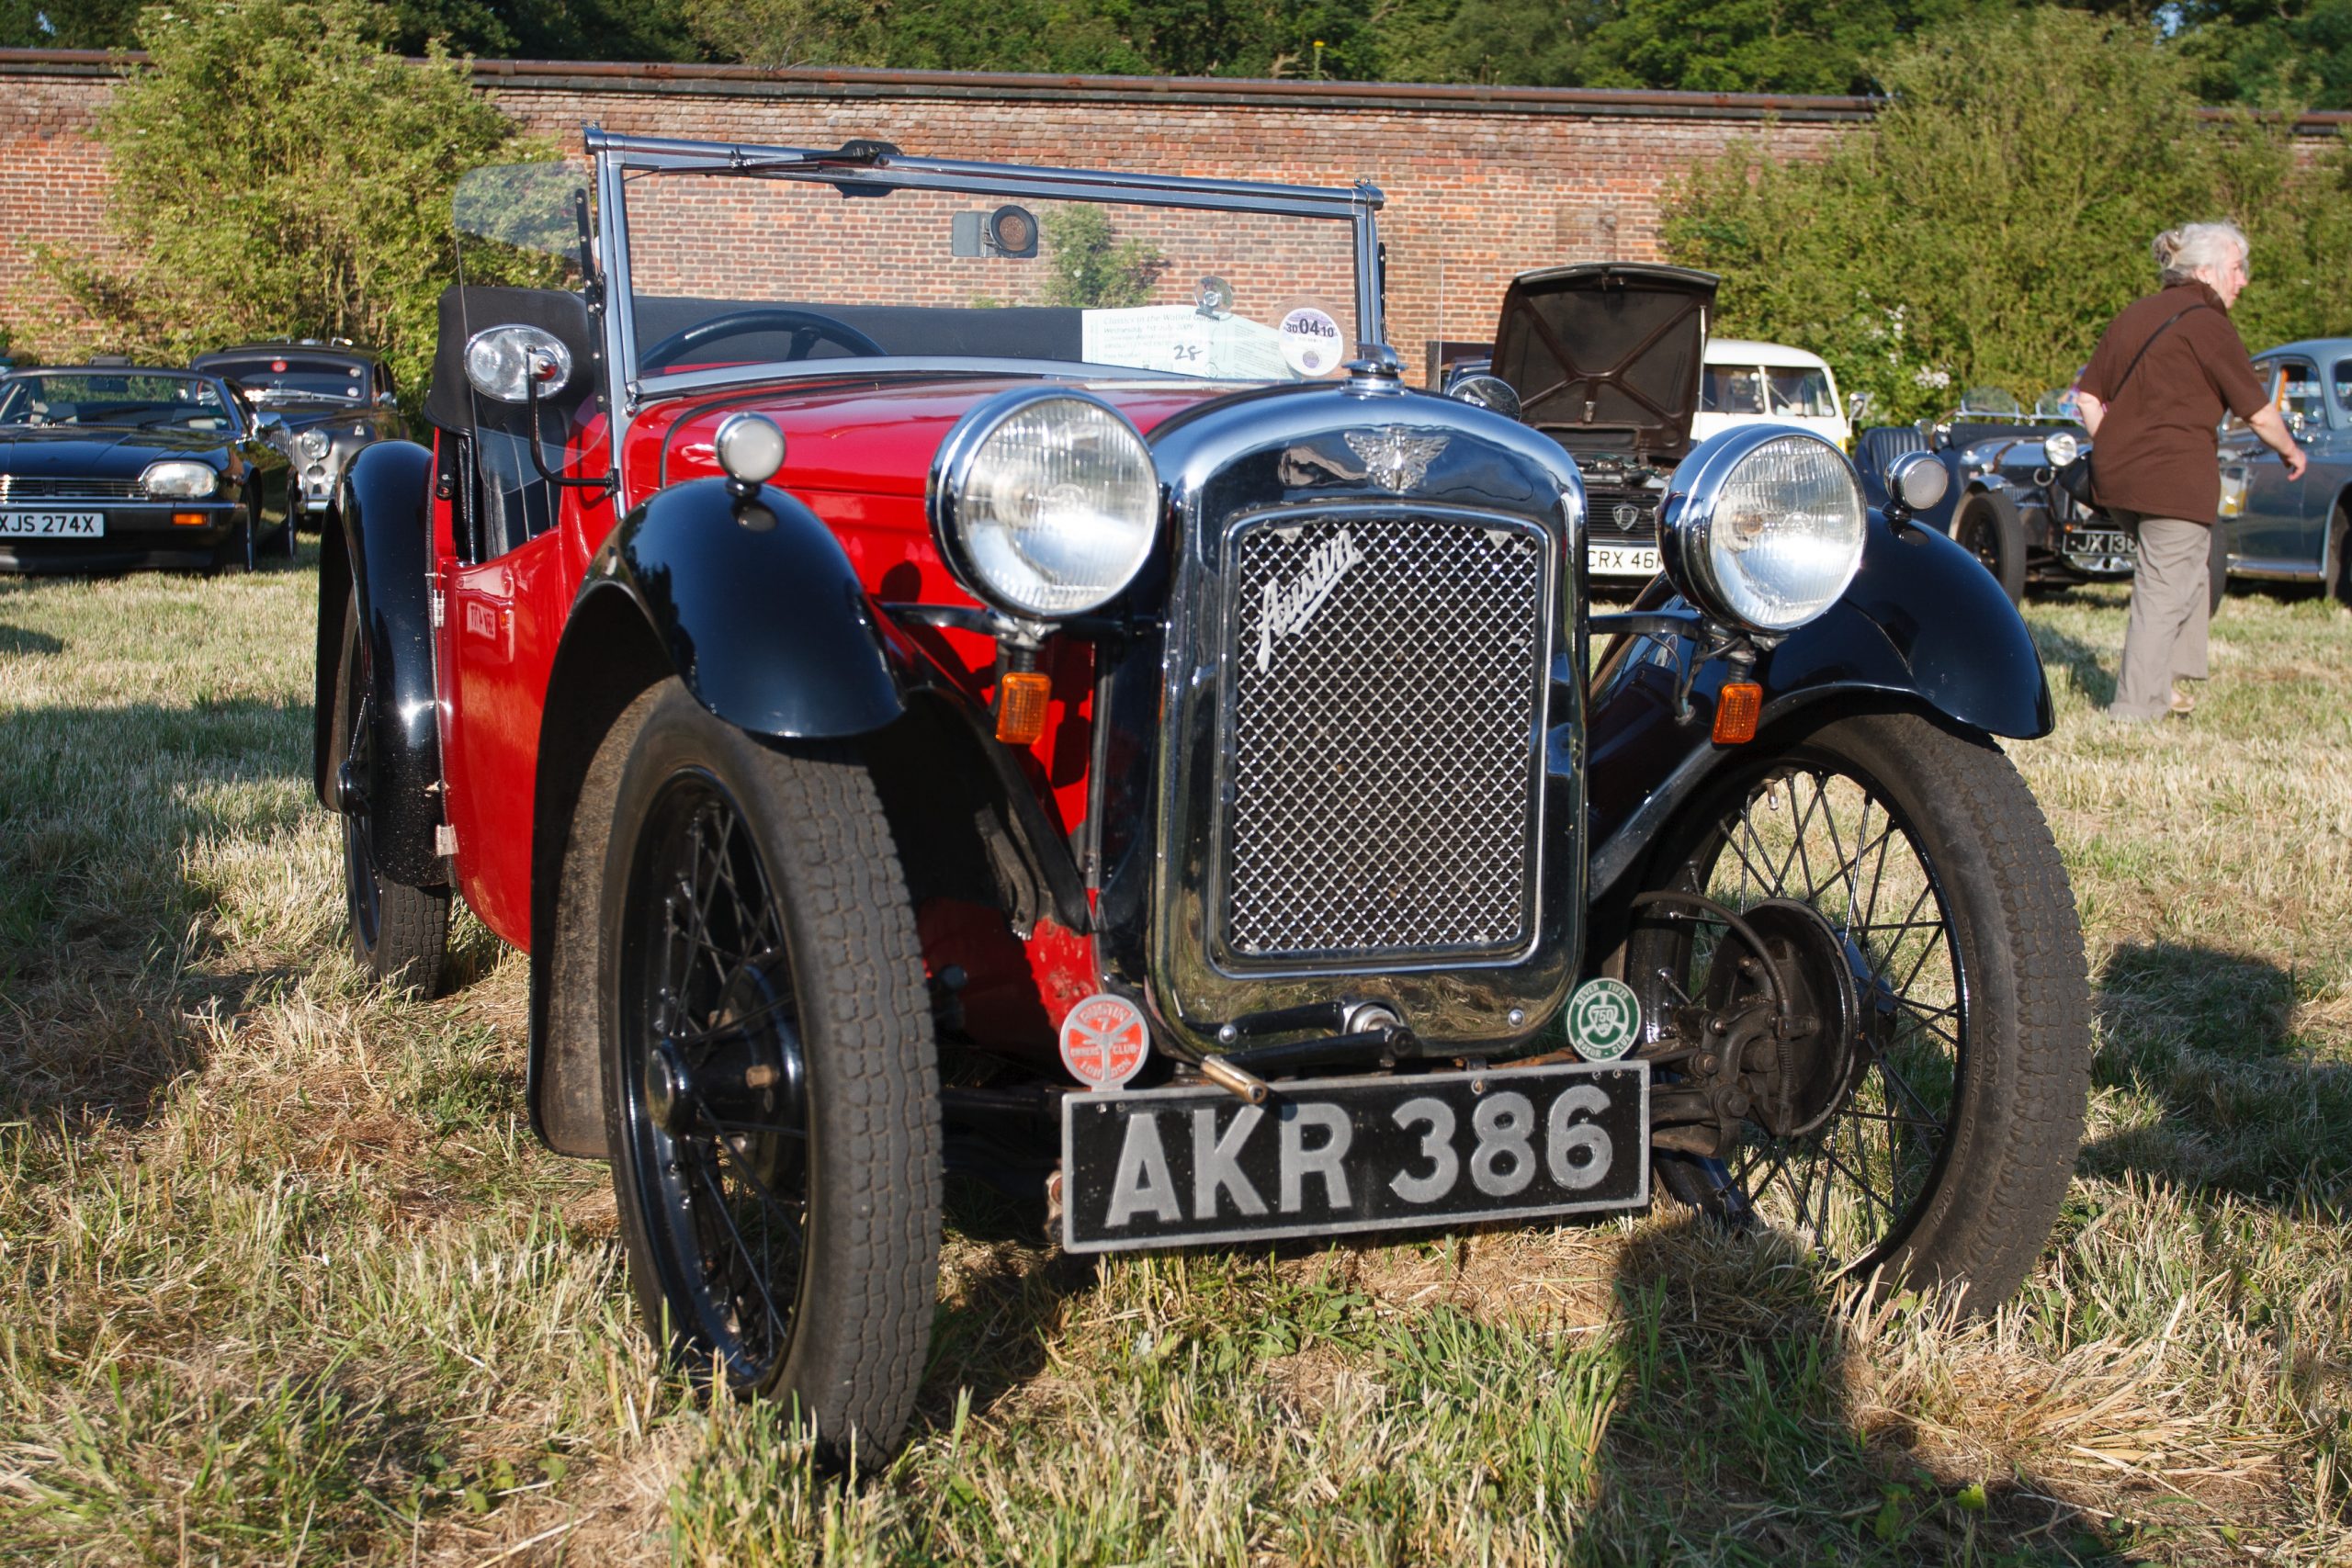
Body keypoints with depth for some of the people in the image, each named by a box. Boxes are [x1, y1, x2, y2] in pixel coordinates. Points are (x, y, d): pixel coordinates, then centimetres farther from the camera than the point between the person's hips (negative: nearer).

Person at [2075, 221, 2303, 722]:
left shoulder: (2133, 315, 13)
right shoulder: (2207, 325, -9)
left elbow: (2088, 397, 15)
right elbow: (2259, 414, -6)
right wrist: (2291, 451, 11)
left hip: (2114, 474, 8)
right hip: (2175, 478, -8)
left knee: (2186, 568, 24)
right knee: (2165, 591, -1)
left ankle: (2168, 680, 23)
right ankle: (2135, 708, 1)